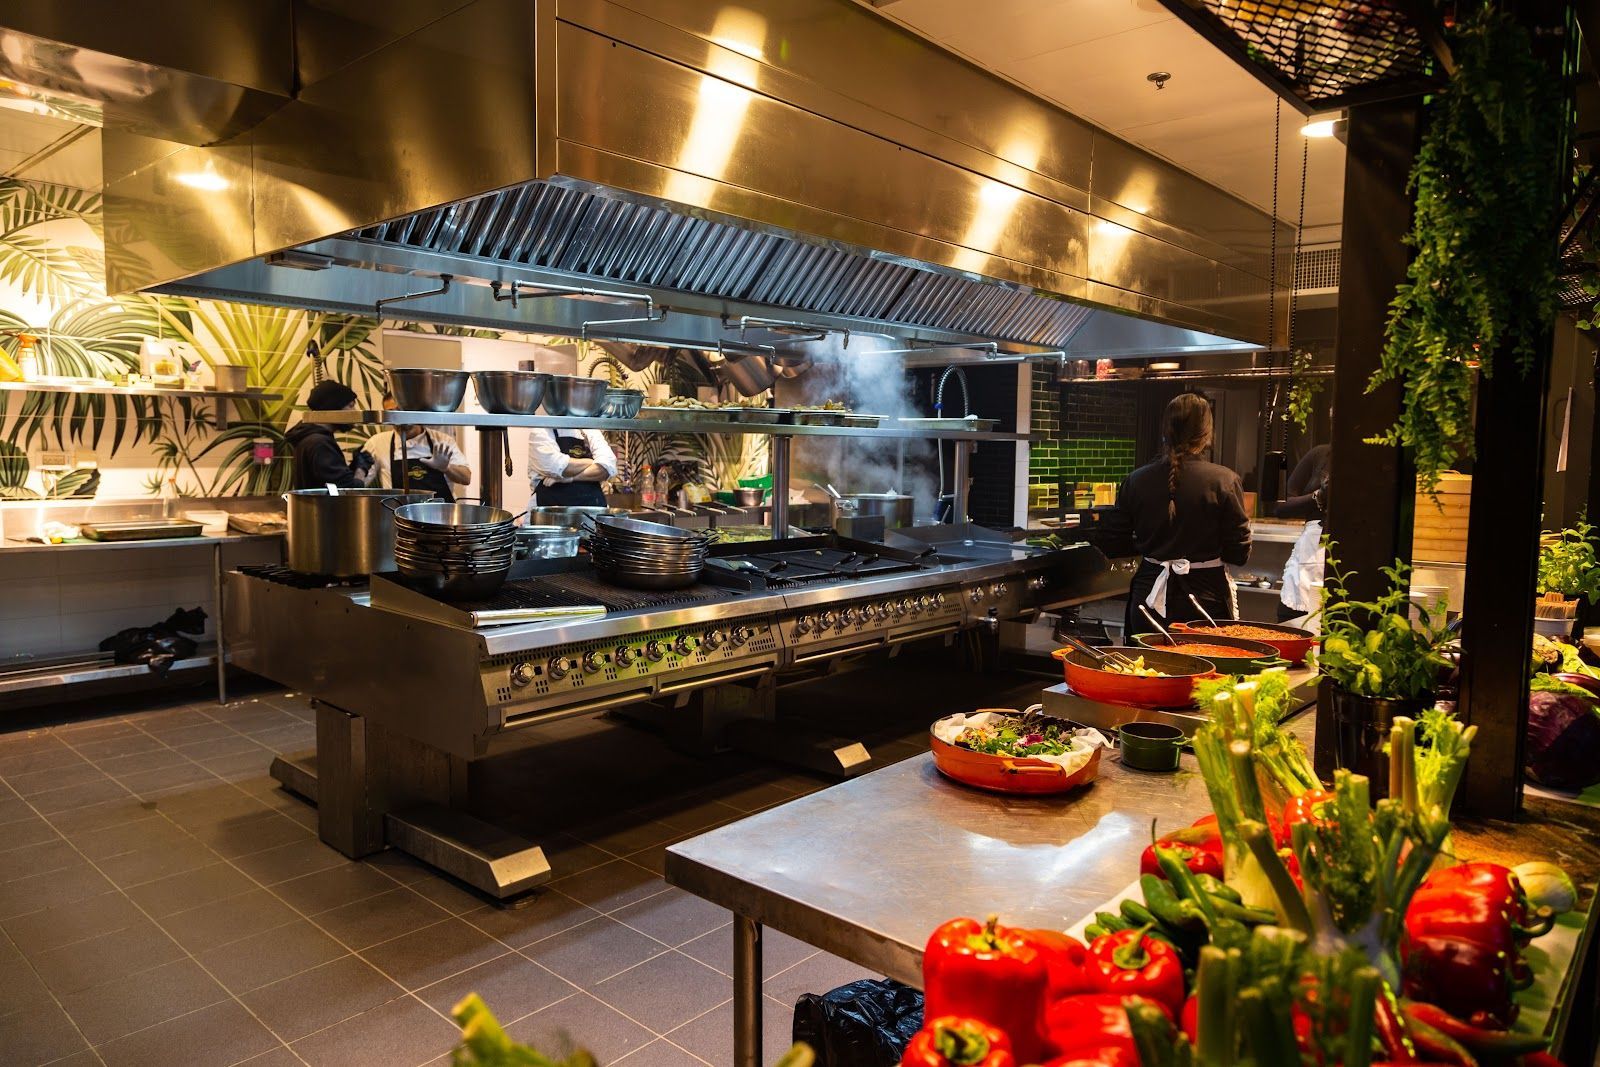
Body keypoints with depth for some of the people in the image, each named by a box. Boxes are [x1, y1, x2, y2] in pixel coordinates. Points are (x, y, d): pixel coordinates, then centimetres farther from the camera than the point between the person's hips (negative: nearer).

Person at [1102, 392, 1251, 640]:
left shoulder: (1136, 480, -3)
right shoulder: (1224, 481, -10)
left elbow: (1115, 545, 3)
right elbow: (1239, 555, -8)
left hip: (1150, 598, 3)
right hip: (1204, 599, -2)